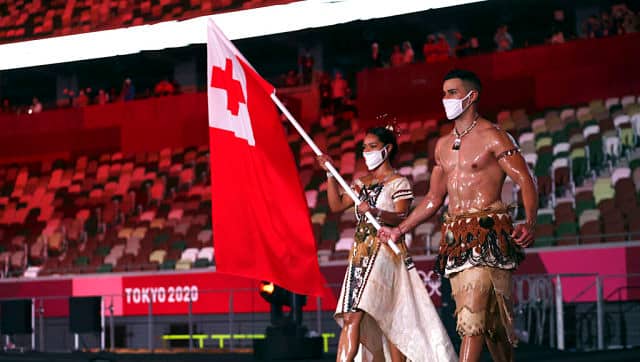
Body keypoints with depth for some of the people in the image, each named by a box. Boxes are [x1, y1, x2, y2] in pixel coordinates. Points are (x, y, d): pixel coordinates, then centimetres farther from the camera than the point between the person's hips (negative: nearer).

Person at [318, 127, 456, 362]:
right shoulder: (361, 182, 20)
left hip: (384, 252, -7)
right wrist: (330, 175, 9)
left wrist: (376, 212, -29)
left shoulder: (399, 183, 0)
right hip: (360, 253, 7)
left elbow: (401, 217, -12)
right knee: (350, 317, -2)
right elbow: (336, 206, 16)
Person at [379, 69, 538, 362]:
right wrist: (399, 230, 21)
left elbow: (526, 183, -9)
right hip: (454, 236, 7)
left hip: (487, 232, -7)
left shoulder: (493, 138, -2)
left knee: (471, 316, -17)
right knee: (490, 319, 9)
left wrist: (529, 224, -26)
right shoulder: (443, 145, 19)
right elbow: (434, 198, 26)